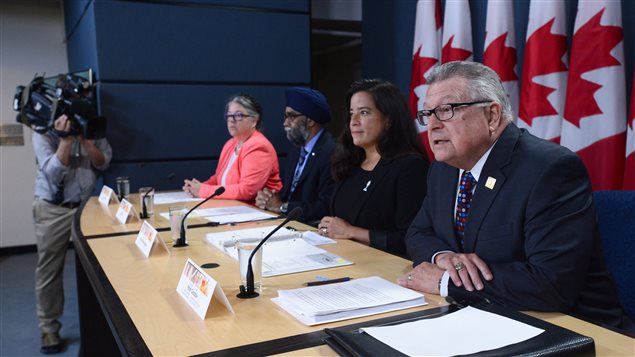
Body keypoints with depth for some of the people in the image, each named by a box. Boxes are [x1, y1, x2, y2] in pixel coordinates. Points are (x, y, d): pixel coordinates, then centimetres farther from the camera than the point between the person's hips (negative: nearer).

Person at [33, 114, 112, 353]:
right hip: (52, 209, -2)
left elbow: (103, 163, -3)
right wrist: (66, 139, -24)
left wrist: (85, 139, -16)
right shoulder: (43, 133, -7)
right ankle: (49, 328, 17)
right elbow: (54, 173, -18)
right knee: (49, 269, 4)